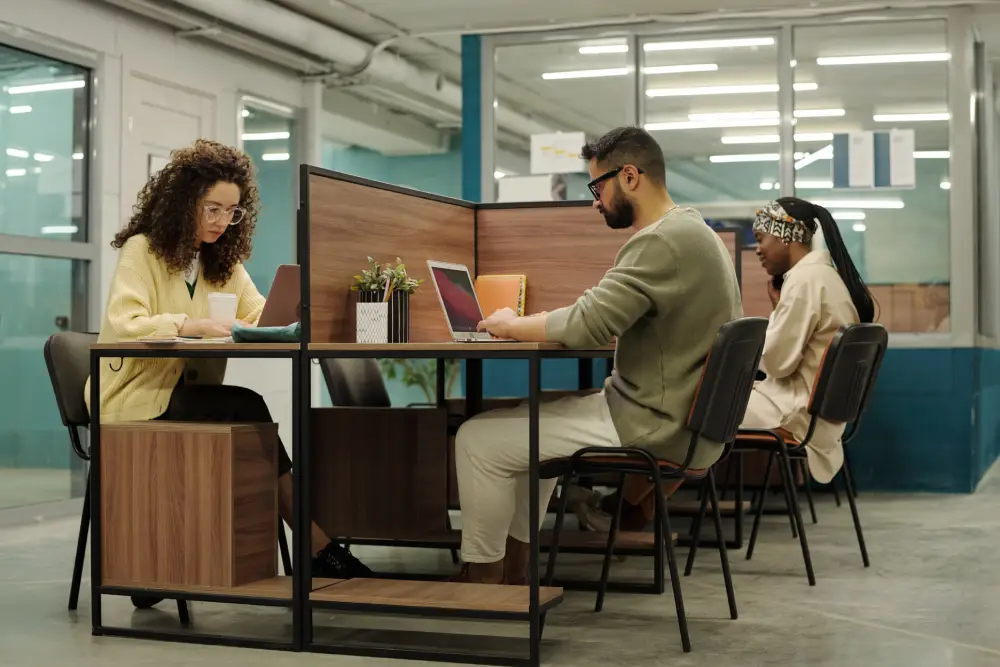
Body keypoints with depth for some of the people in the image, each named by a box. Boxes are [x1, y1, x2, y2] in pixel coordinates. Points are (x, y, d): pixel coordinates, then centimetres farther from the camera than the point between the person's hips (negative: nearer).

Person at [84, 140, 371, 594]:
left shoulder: (222, 260, 15)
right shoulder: (141, 250, -6)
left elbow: (261, 315, 4)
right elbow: (123, 325, -21)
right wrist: (193, 326, -32)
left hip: (186, 394, 6)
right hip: (136, 400, -6)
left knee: (247, 415, -29)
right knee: (247, 408, -28)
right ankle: (318, 547, -24)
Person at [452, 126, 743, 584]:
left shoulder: (662, 241, -21)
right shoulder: (687, 230, 13)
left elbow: (587, 325, -25)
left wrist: (511, 325, -8)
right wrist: (529, 326, 7)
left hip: (656, 430, -11)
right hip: (678, 419, 11)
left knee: (478, 439, -7)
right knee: (533, 421, 26)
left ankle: (481, 576, 9)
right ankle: (513, 569, 26)